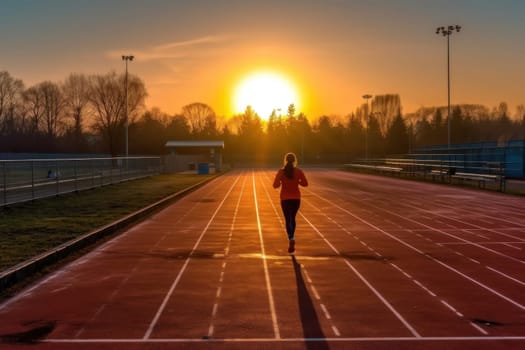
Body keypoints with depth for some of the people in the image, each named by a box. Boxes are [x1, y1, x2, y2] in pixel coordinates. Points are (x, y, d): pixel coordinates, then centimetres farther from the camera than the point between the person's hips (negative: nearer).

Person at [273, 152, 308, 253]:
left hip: (285, 199, -1)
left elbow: (275, 185, -10)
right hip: (296, 198, 1)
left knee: (288, 220, 4)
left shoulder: (281, 171, -8)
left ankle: (291, 239, -16)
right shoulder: (298, 171, -5)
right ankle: (291, 239, 23)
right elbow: (305, 183, -2)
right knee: (292, 218, 20)